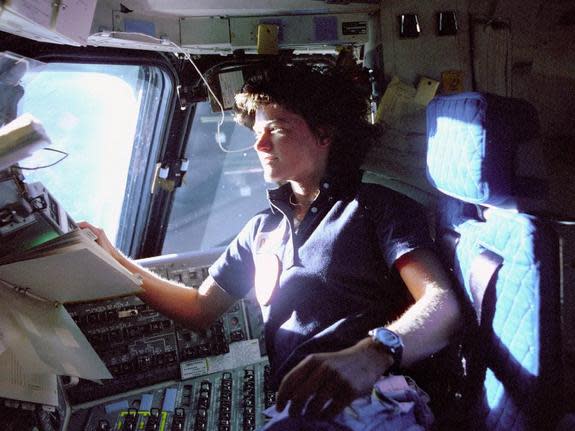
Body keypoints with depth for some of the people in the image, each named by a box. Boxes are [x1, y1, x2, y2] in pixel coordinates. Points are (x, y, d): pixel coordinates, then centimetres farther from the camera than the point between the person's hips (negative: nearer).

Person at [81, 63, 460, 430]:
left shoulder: (379, 207, 7)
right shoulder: (262, 229, 27)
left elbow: (442, 306, -10)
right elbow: (200, 309, 29)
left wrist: (372, 353, -32)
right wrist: (116, 261, 19)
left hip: (375, 396, -4)